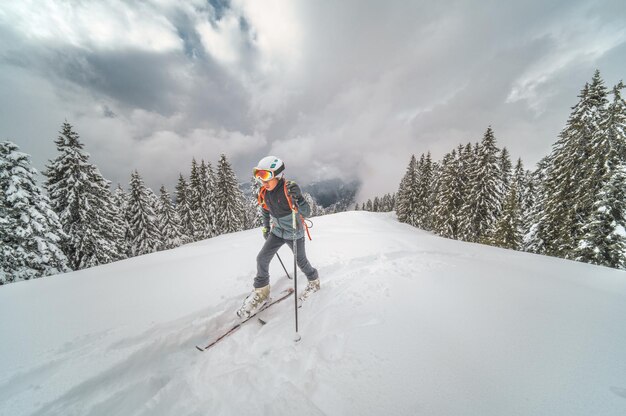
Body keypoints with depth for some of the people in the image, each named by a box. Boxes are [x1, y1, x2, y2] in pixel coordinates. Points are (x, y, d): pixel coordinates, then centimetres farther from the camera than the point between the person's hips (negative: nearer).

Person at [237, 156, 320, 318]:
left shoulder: (289, 188, -27)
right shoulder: (264, 192, -8)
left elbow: (306, 213, -30)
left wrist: (297, 197, -47)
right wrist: (266, 227, 19)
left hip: (294, 234, -5)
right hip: (277, 232, 6)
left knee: (301, 262, 12)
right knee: (262, 258, 2)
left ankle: (314, 281, 43)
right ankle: (261, 293, 24)